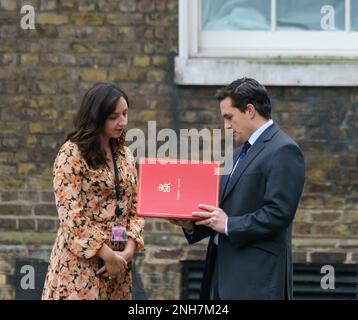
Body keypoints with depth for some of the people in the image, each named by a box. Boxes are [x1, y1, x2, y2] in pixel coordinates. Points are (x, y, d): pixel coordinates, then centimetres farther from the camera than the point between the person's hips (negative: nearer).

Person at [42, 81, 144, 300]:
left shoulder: (125, 155, 10)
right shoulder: (72, 153, -9)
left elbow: (135, 207, 11)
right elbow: (70, 215, -15)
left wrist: (129, 250, -5)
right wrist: (108, 255, -15)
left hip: (119, 261, 6)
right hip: (81, 262, -6)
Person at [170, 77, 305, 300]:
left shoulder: (283, 151, -11)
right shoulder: (242, 152, 20)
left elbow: (278, 214, -19)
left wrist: (228, 224, -15)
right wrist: (192, 225, 6)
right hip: (225, 267, 9)